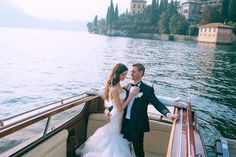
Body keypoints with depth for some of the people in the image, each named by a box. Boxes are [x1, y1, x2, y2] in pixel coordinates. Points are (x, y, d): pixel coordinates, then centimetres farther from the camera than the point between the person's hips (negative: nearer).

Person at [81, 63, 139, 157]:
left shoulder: (117, 85, 0)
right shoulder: (114, 89, -27)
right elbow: (120, 108, -24)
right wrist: (131, 95, -23)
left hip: (119, 116, 9)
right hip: (116, 117, -9)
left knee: (115, 137, 20)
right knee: (113, 137, 7)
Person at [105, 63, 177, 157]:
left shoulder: (147, 89, -8)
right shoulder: (127, 87, 5)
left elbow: (157, 103, -15)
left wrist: (168, 114, -31)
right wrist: (108, 110, -5)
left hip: (137, 125, -4)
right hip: (125, 123, 4)